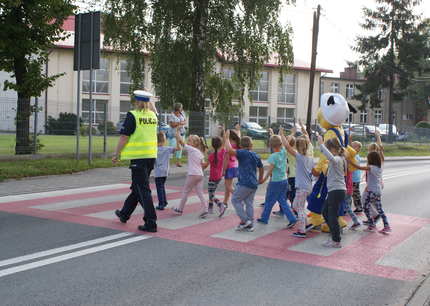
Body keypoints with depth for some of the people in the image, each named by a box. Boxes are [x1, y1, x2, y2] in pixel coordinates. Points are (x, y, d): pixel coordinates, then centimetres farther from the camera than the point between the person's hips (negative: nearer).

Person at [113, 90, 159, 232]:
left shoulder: (132, 116, -11)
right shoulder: (153, 116, 6)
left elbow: (124, 137, -11)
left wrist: (116, 155, -2)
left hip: (138, 157, -7)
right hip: (151, 156, 7)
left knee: (143, 190, -3)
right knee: (137, 186, 19)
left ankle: (151, 223, -6)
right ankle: (124, 214, 36)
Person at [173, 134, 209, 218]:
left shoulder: (191, 149, -7)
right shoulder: (200, 152, 14)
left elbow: (181, 142, -8)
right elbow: (203, 164, 13)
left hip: (192, 174, -7)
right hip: (200, 175, 7)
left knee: (185, 191, 7)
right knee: (200, 192, 5)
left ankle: (180, 209, 17)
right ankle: (205, 209, -7)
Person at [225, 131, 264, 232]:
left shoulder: (243, 153, -12)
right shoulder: (256, 156, 11)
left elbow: (229, 150, -26)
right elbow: (261, 168, 25)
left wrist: (227, 138, -12)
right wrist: (260, 180, 39)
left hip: (244, 183, -7)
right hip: (253, 184, 7)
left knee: (235, 200, 6)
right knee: (249, 203, 11)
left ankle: (244, 220, 1)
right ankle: (250, 225, 12)